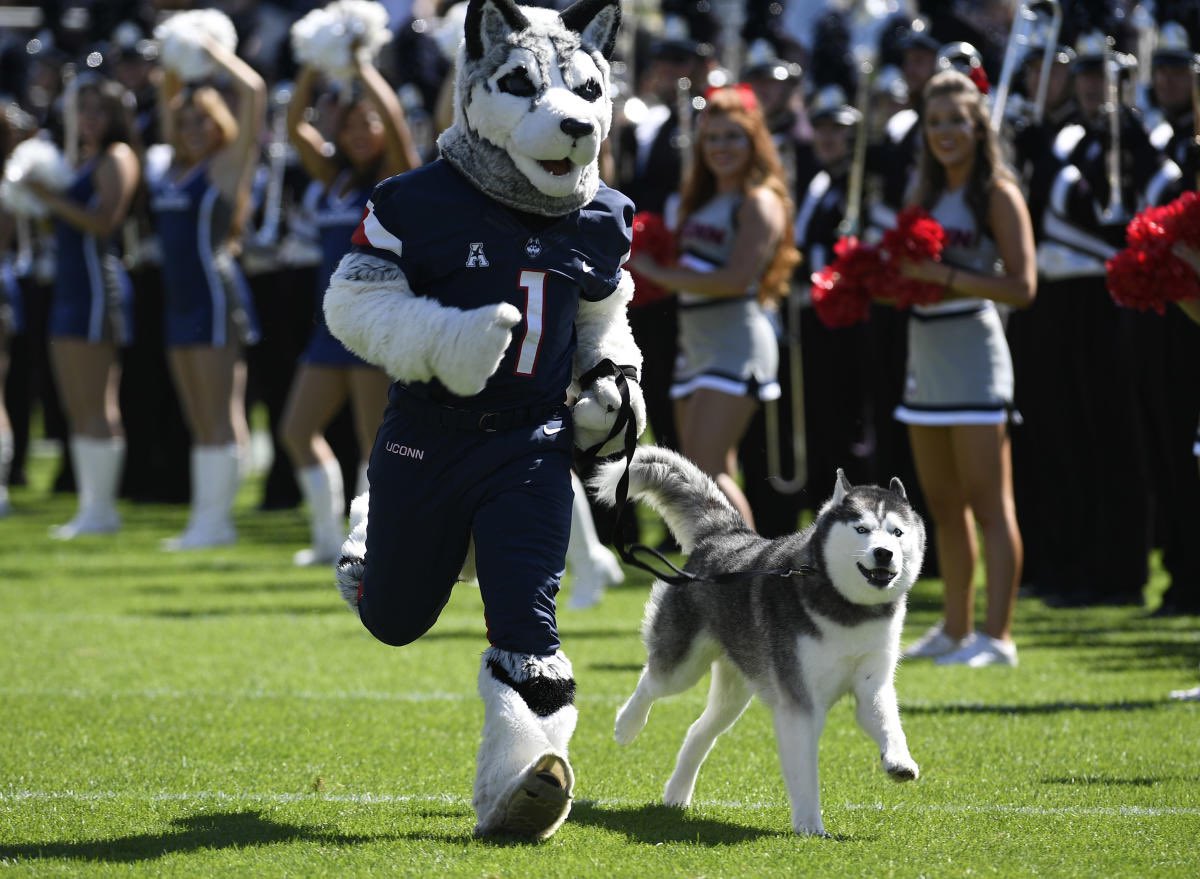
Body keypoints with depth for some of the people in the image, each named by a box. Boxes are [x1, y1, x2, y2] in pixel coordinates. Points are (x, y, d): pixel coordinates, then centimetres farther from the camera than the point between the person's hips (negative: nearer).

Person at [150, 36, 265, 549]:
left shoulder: (226, 166, -4)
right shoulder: (173, 168, 14)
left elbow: (253, 93, -13)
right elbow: (169, 101, 27)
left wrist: (215, 53, -4)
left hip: (216, 296, -8)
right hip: (181, 299, 8)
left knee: (220, 415, -6)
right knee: (199, 422, 9)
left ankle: (216, 520, -6)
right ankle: (203, 519, 11)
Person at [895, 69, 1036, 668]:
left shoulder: (996, 194, -7)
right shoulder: (926, 194, 14)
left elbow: (1022, 286, -14)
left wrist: (947, 277, -20)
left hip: (973, 355, -8)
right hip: (926, 359, 8)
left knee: (988, 504, -8)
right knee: (943, 505, 13)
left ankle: (996, 636, -10)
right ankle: (956, 630, 21)